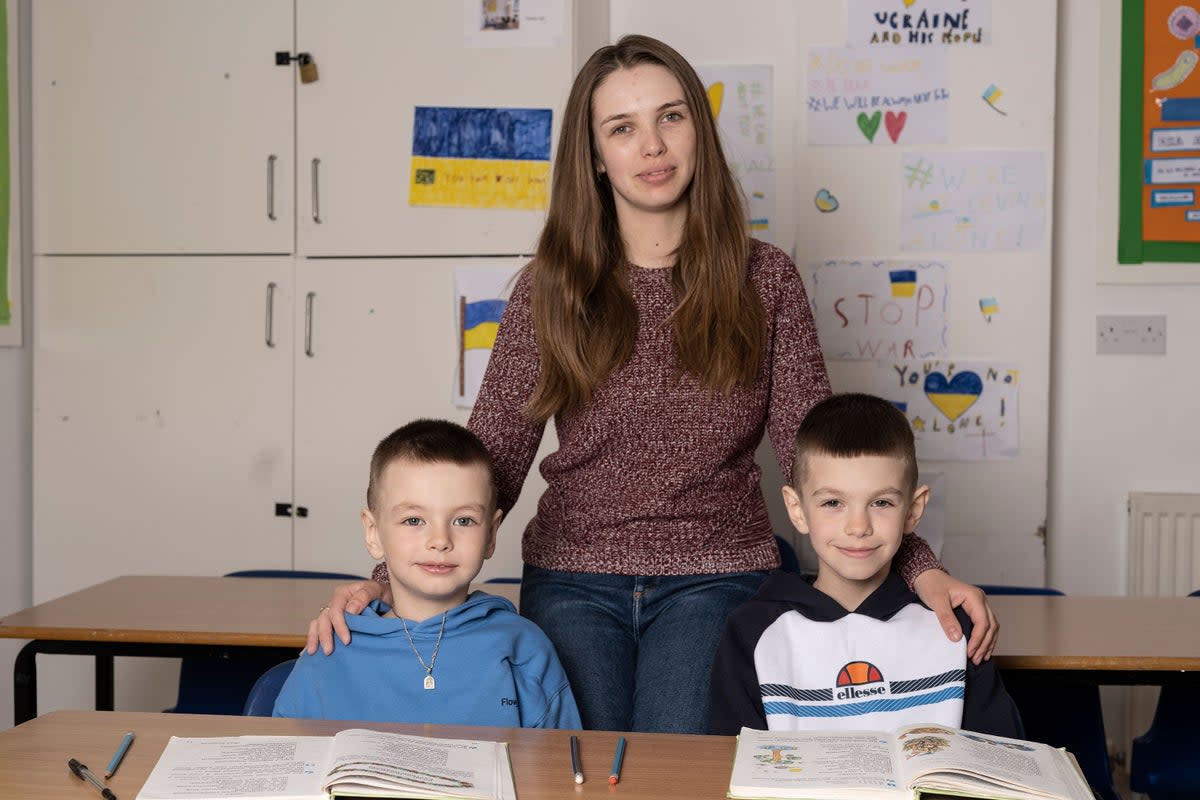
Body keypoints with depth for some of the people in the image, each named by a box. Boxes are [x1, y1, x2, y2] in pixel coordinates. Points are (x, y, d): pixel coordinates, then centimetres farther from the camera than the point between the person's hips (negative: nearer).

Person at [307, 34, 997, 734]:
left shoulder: (764, 279, 4)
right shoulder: (553, 288, 4)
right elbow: (490, 458, 1)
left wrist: (919, 567, -11)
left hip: (716, 577, 0)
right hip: (572, 580, 1)